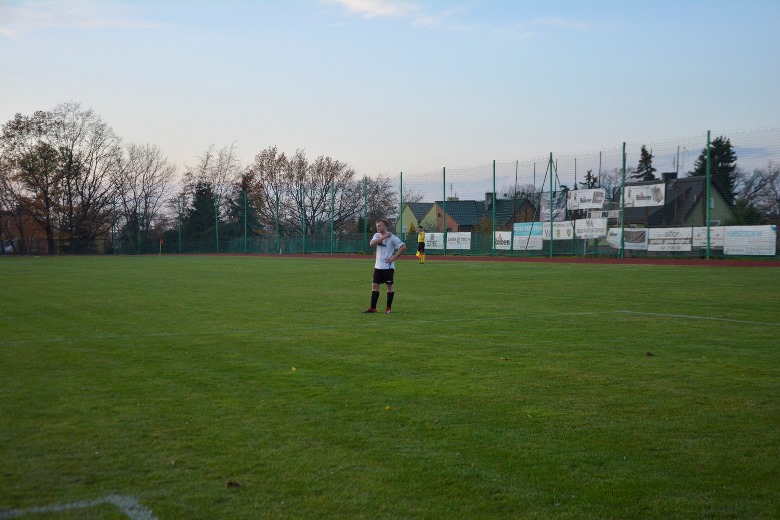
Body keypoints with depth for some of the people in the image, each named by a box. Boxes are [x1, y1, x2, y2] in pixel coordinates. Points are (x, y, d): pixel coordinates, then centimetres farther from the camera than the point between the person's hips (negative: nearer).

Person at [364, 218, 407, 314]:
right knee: (375, 285, 3)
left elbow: (403, 247, -12)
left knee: (389, 286, 3)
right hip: (378, 266, 6)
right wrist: (384, 237, -17)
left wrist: (394, 257, -13)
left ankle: (388, 308, 13)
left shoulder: (392, 237, -10)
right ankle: (373, 308, 7)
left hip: (388, 266, -6)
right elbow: (372, 243, -13)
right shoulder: (377, 235, 7)